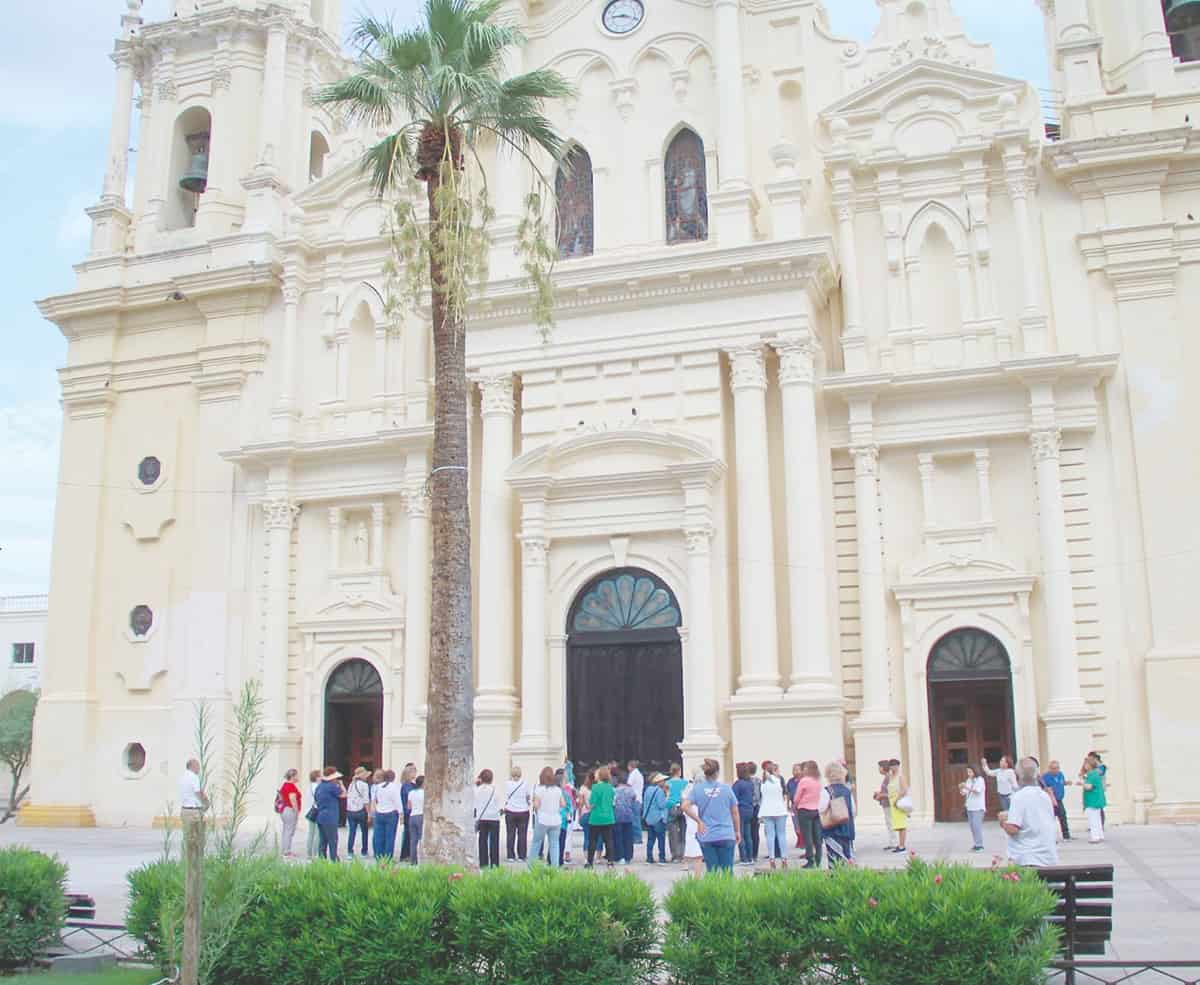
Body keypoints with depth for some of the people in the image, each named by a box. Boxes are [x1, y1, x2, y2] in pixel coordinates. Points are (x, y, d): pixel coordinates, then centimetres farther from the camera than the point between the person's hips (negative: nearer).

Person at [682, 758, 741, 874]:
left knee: (712, 872, 6)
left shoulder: (697, 788, 0)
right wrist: (738, 831, 16)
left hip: (706, 837, 1)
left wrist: (699, 821, -6)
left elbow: (685, 806, -13)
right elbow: (735, 812, 5)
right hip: (726, 835, -1)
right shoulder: (725, 788, 0)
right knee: (727, 871, 3)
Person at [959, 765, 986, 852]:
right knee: (972, 826, 7)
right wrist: (960, 788, -12)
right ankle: (975, 844, 14)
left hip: (978, 807, -6)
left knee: (976, 825, -12)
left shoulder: (980, 779, -6)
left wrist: (967, 787, -30)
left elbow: (977, 791, -20)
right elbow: (964, 793, 9)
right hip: (969, 807, 6)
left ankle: (979, 845, -8)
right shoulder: (968, 780, 12)